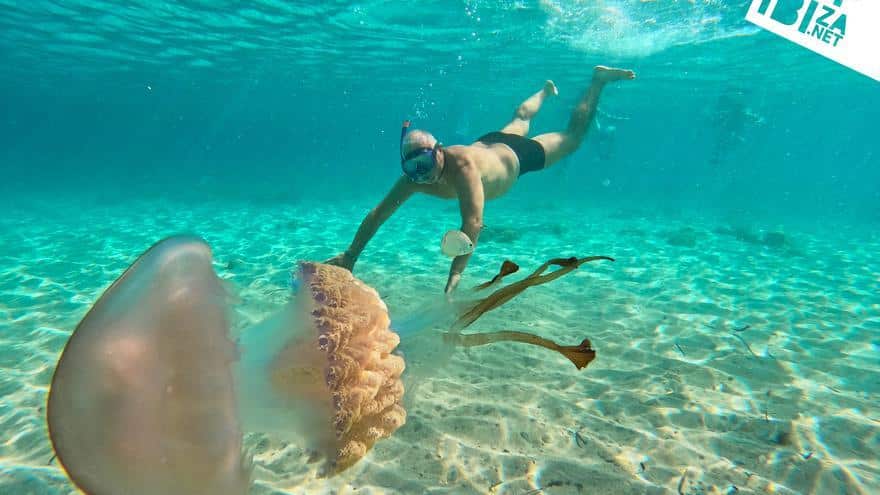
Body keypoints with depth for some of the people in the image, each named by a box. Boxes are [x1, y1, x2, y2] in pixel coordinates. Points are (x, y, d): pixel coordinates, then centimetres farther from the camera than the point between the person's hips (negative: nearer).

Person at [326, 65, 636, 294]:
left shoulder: (461, 164, -49)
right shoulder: (414, 177, -30)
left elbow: (473, 223, -59)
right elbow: (378, 213, -25)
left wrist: (454, 277, -65)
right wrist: (350, 256, -30)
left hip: (515, 154, -5)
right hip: (488, 144, 5)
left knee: (573, 136, 18)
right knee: (520, 119, 36)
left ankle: (598, 78, 37)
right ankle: (546, 90, 65)